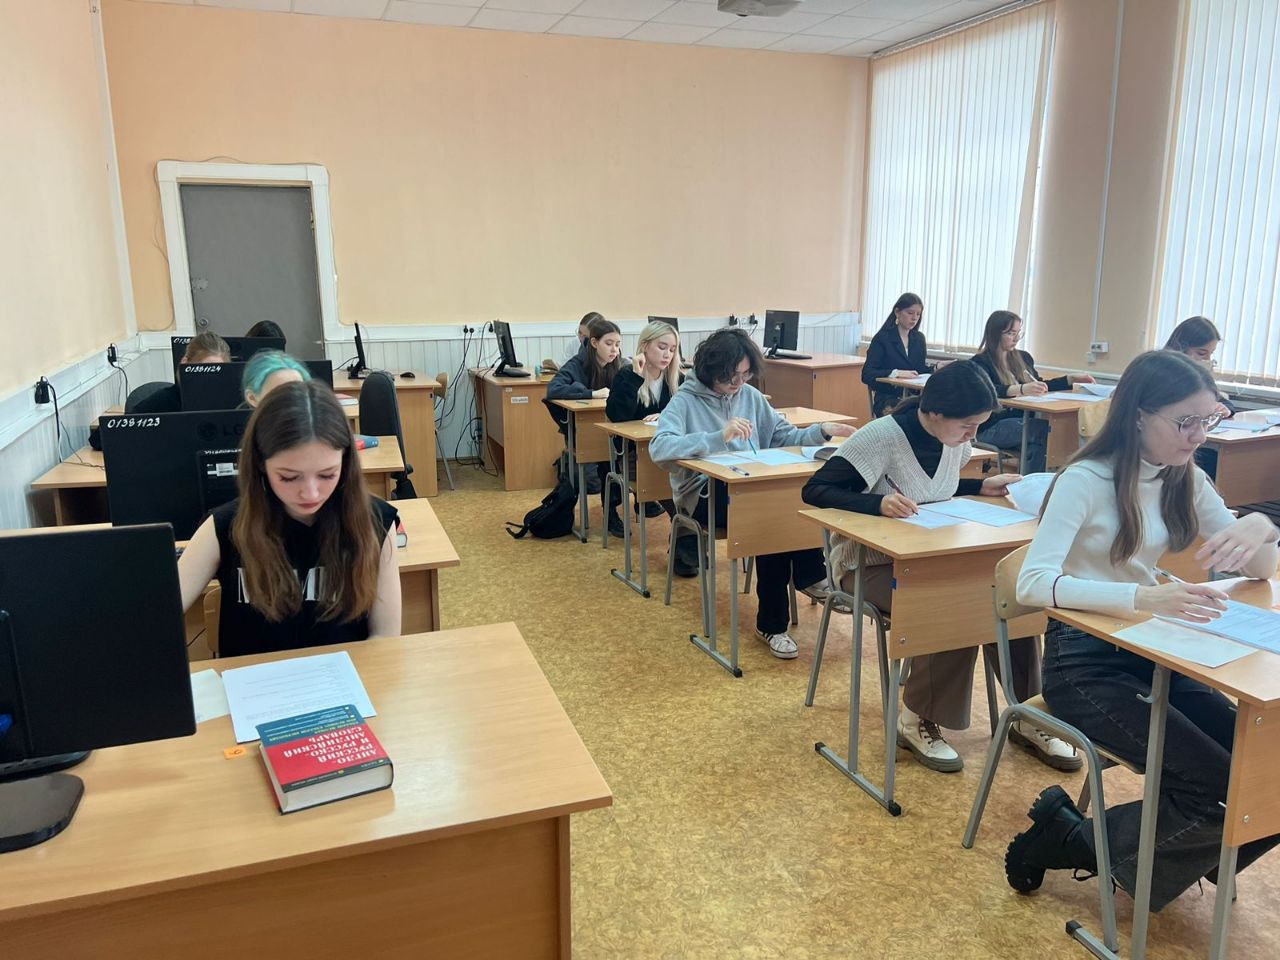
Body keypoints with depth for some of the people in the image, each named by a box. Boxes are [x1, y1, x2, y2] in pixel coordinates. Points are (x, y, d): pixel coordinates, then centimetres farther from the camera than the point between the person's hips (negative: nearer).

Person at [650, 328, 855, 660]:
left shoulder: (751, 396, 12)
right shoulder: (686, 401, -6)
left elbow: (787, 437, 12)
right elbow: (659, 447, -24)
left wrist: (822, 431, -8)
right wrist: (720, 437, -32)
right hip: (705, 494, -5)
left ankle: (808, 575, -12)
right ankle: (772, 622, -19)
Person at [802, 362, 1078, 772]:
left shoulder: (953, 439, 0)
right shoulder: (881, 437, -21)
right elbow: (814, 491, -24)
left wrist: (982, 487, 0)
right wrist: (878, 503, -39)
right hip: (871, 563, -7)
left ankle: (1027, 716, 2)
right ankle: (917, 721, -8)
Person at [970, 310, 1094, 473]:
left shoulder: (1023, 358, 21)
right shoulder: (981, 362, -3)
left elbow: (1040, 387, 30)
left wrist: (1071, 379, 18)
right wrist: (1021, 389, -39)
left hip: (1023, 421, 7)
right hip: (992, 428, -6)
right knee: (1045, 429, -32)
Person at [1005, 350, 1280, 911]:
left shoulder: (1185, 481, 5)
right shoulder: (1087, 481, -17)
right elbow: (1032, 583, -28)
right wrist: (1144, 598, -41)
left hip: (1149, 653, 7)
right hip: (1085, 662, -7)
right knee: (1222, 791, -18)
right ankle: (1071, 838, 2)